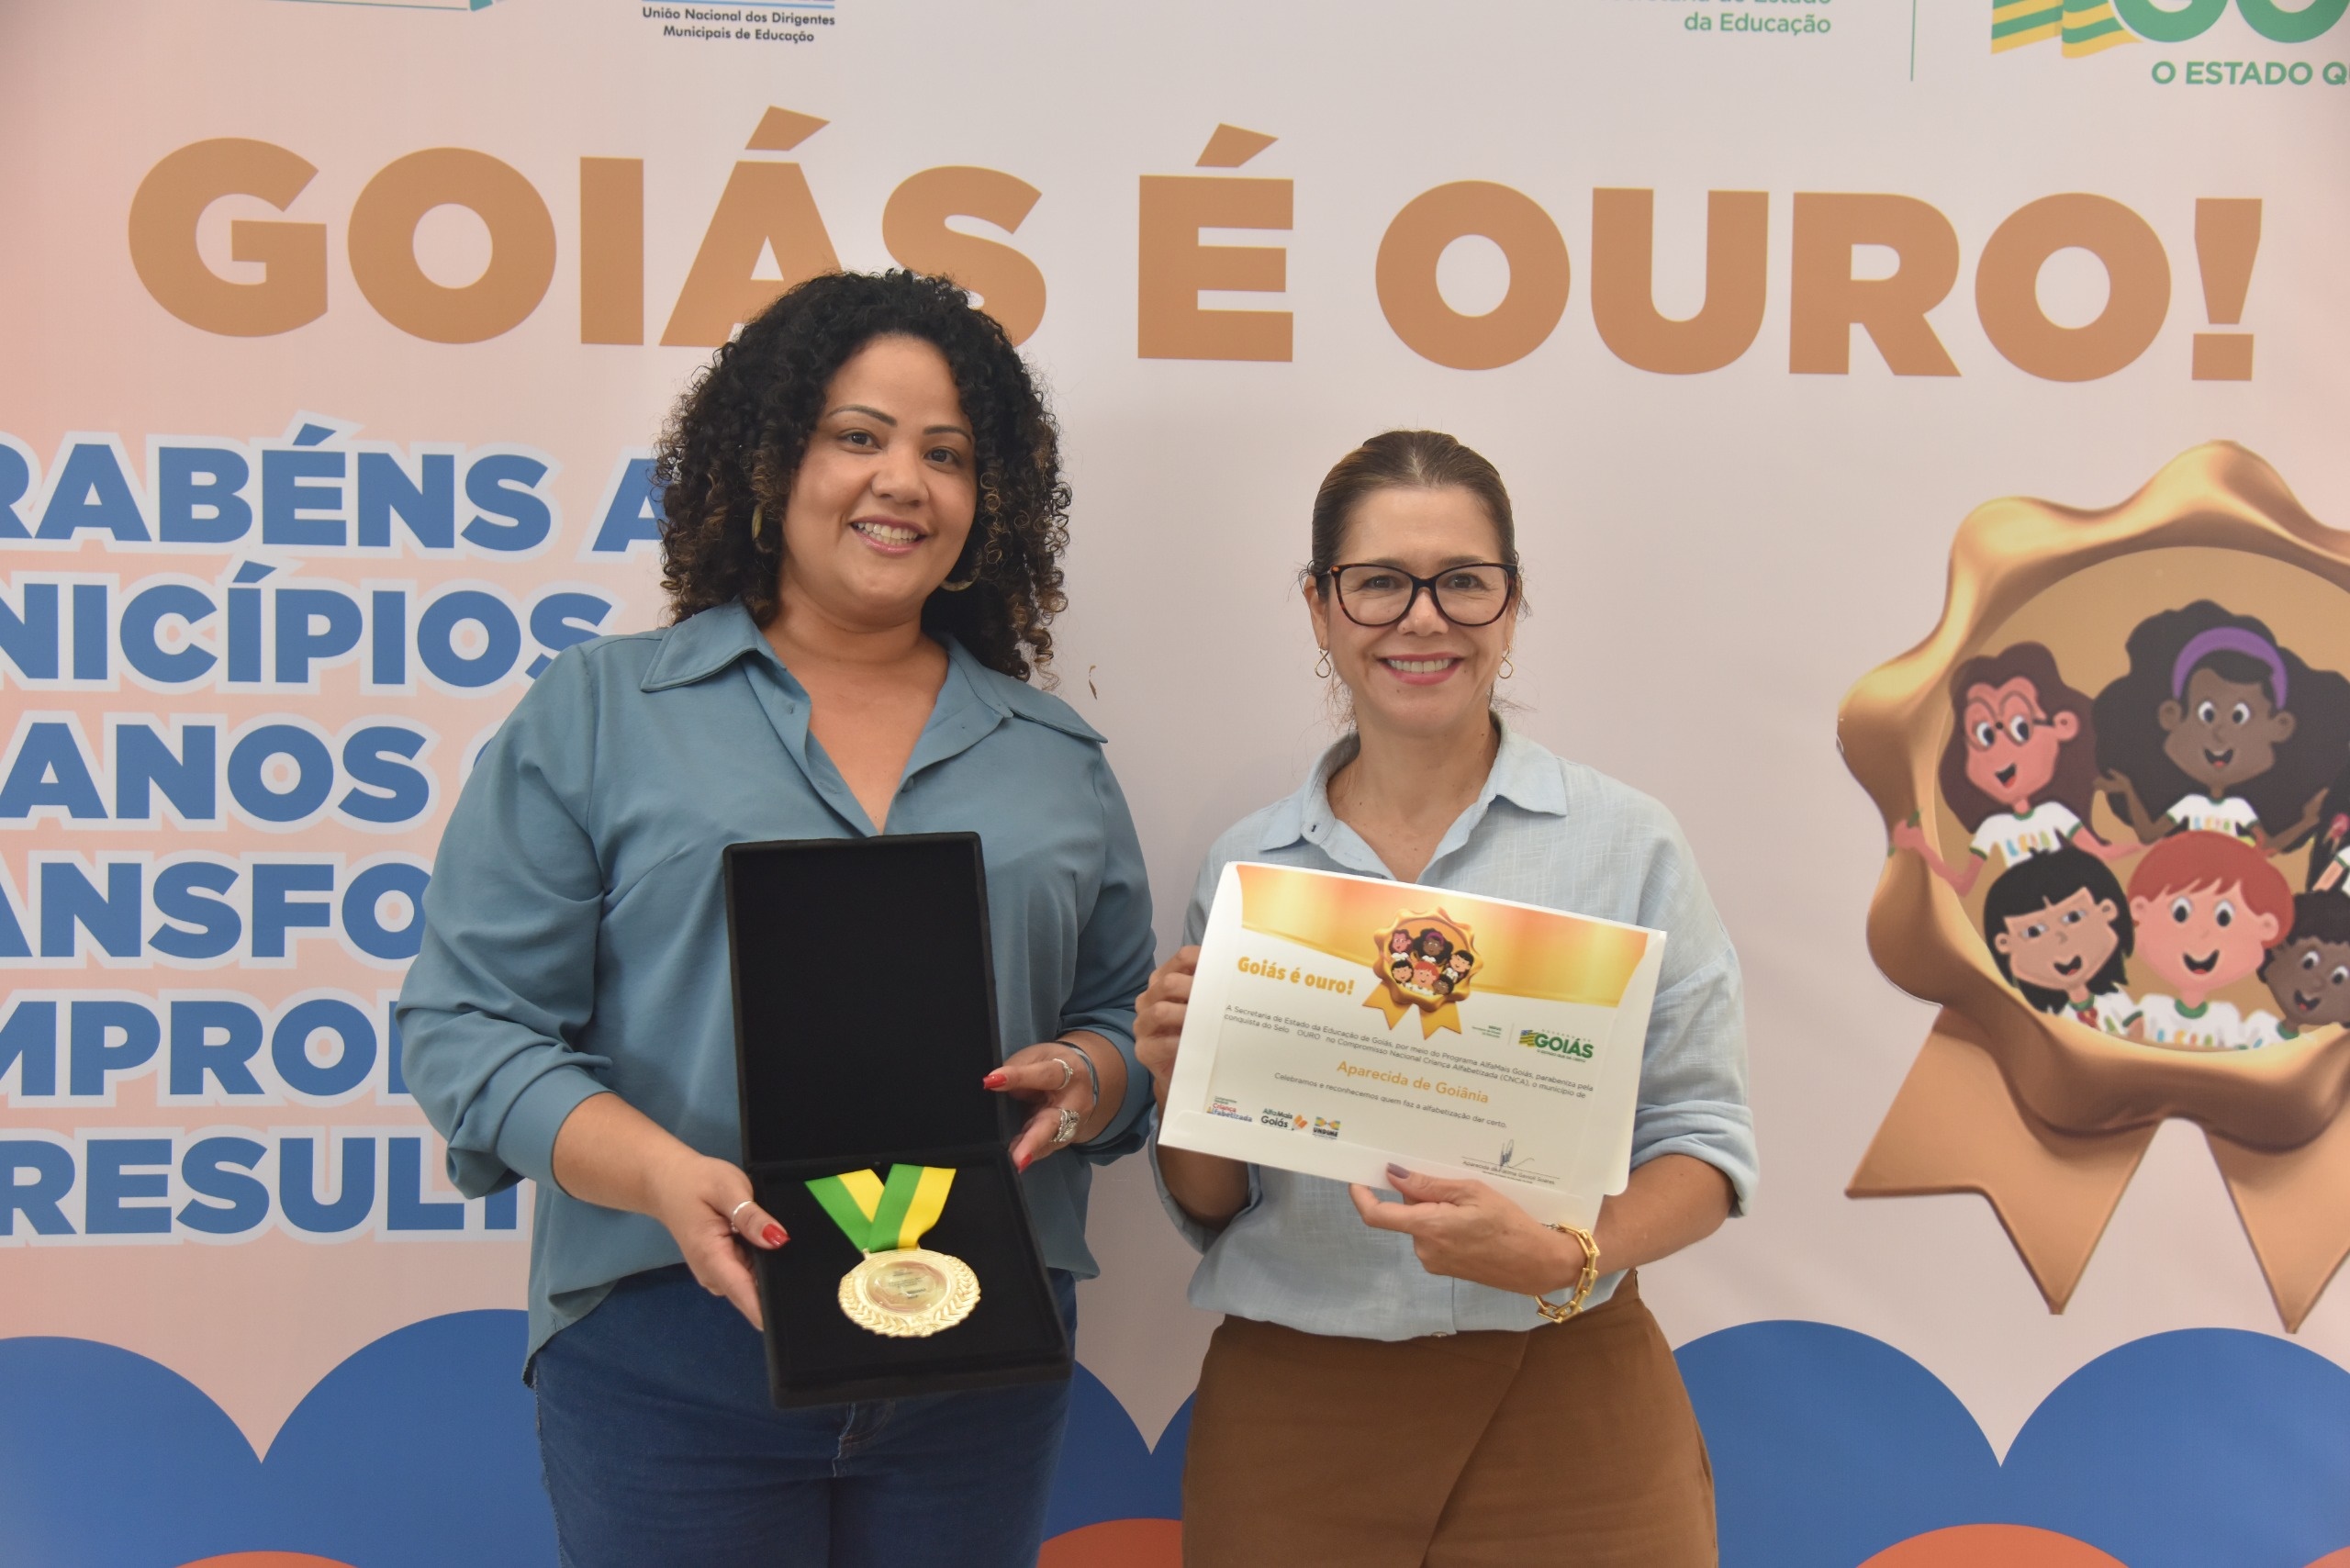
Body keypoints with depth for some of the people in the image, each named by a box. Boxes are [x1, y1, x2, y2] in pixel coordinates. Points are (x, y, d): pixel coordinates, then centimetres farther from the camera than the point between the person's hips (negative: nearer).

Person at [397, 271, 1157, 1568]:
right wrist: (664, 1177, -18)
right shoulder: (593, 715, 3)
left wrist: (1081, 1083, -7)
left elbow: (1126, 1018, 17)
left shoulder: (1058, 762, 13)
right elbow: (471, 1024, -2)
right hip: (671, 1348, -2)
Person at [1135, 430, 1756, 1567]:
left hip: (1561, 1402, -2)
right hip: (1292, 1411, 2)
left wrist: (1566, 1258, -22)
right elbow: (1211, 1209, 9)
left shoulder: (1626, 844, -4)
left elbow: (1705, 1143, -4)